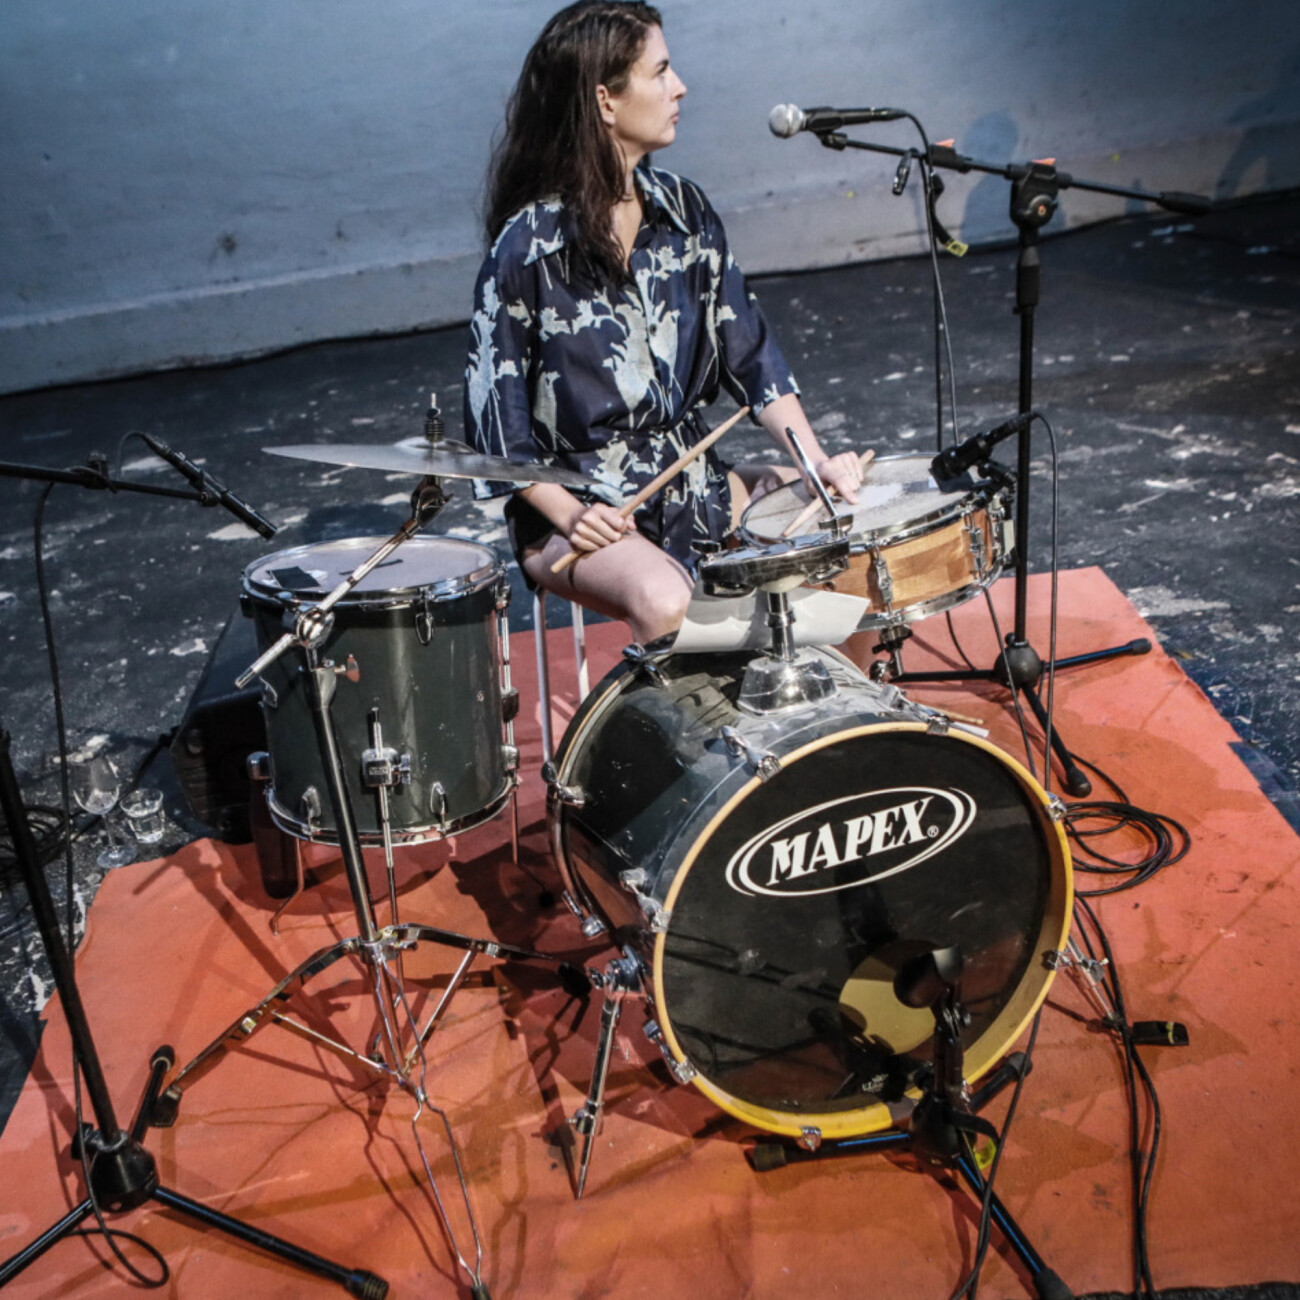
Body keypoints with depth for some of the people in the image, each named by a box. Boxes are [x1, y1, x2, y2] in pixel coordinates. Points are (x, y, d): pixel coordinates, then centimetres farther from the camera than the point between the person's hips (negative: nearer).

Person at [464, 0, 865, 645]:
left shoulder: (684, 211, 3)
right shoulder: (529, 246, -13)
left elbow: (748, 350, 4)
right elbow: (495, 410, -10)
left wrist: (817, 460, -7)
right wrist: (567, 515, -22)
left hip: (691, 475, 6)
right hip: (580, 500, -5)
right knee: (664, 600, -34)